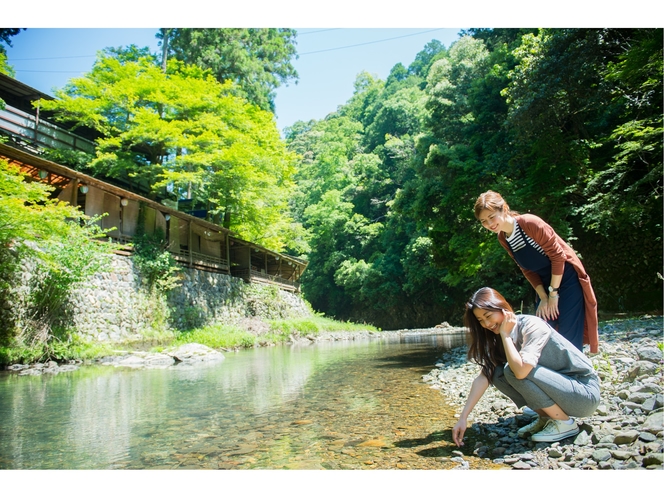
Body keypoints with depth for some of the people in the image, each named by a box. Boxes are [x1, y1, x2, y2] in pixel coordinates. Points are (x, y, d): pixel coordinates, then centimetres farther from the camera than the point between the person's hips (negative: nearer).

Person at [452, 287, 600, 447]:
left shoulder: (532, 325, -22)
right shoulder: (499, 339, 1)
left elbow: (520, 370, -36)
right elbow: (484, 376, -6)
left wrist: (505, 334, -23)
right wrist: (463, 417, -12)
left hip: (585, 392, -7)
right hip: (557, 386, 7)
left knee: (513, 370, -26)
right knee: (497, 373, -9)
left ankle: (565, 423, -7)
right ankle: (546, 417, 6)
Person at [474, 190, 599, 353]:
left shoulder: (530, 223, -22)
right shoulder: (502, 239, -1)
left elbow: (558, 256, -20)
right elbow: (528, 270, 4)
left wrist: (553, 293, -16)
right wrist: (543, 297, -6)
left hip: (567, 278, -7)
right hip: (545, 284, 7)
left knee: (568, 337, -6)